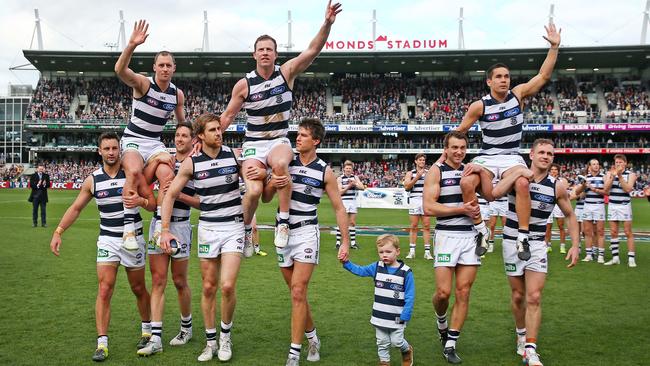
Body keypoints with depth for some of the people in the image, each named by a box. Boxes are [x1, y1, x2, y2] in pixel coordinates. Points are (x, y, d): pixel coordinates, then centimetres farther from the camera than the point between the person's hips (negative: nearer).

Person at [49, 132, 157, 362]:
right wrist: (58, 231, -1)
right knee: (105, 289, -9)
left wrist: (141, 201, -28)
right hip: (107, 240, 1)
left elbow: (153, 204, -5)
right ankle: (102, 343, -6)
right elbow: (76, 208, 8)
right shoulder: (93, 180, 0)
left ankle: (147, 330, 32)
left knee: (138, 289, 11)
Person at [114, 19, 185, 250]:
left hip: (156, 143, 4)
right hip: (133, 139, -4)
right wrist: (131, 46, -45)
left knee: (168, 177, -24)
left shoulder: (178, 94, 4)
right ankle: (129, 227, -30)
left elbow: (182, 123, 20)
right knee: (134, 172, -34)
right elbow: (120, 70, -31)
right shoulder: (143, 83, -10)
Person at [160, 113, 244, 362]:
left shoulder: (235, 155, -5)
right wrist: (165, 230, -5)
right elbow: (170, 195, 1)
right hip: (207, 228, 1)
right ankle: (210, 342, 22)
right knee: (209, 288, 7)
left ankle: (226, 336, 12)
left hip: (234, 227, -1)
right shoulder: (191, 163, -5)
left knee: (227, 286, -12)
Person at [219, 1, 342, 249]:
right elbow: (228, 116, 6)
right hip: (254, 144, 0)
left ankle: (283, 221, -24)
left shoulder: (286, 72, -3)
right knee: (254, 190, -22)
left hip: (280, 141, 0)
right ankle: (246, 229, 10)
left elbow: (313, 51, -15)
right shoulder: (244, 84, -3)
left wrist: (327, 23, -29)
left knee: (280, 163, -37)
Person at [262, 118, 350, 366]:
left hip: (306, 233, -4)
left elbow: (339, 208, 2)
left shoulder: (324, 171, -3)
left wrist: (345, 241, -3)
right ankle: (312, 338, 31)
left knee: (298, 291, -11)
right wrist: (272, 184, -15)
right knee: (297, 292, 12)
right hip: (283, 233, 4)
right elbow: (265, 199, 7)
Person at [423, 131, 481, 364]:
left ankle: (451, 344, 11)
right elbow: (428, 207, -11)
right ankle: (442, 322, 26)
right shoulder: (437, 171, -2)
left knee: (463, 292, 1)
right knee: (443, 292, -8)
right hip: (446, 235, -4)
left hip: (470, 236, 4)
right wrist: (461, 209, -14)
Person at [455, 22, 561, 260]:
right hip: (487, 157, 0)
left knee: (522, 183, -34)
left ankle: (523, 237, -26)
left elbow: (544, 75, -3)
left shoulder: (518, 94, 1)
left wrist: (554, 47, -10)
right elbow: (460, 131, 3)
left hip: (512, 157, 1)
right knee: (467, 183, -31)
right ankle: (481, 231, -12)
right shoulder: (479, 106, -5)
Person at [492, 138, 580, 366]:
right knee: (518, 295, 10)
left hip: (537, 245, 1)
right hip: (512, 242, 0)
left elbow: (569, 215, 10)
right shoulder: (517, 177, -8)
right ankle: (521, 334, 35)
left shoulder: (557, 186, -2)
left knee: (534, 297, -8)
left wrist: (575, 245, 2)